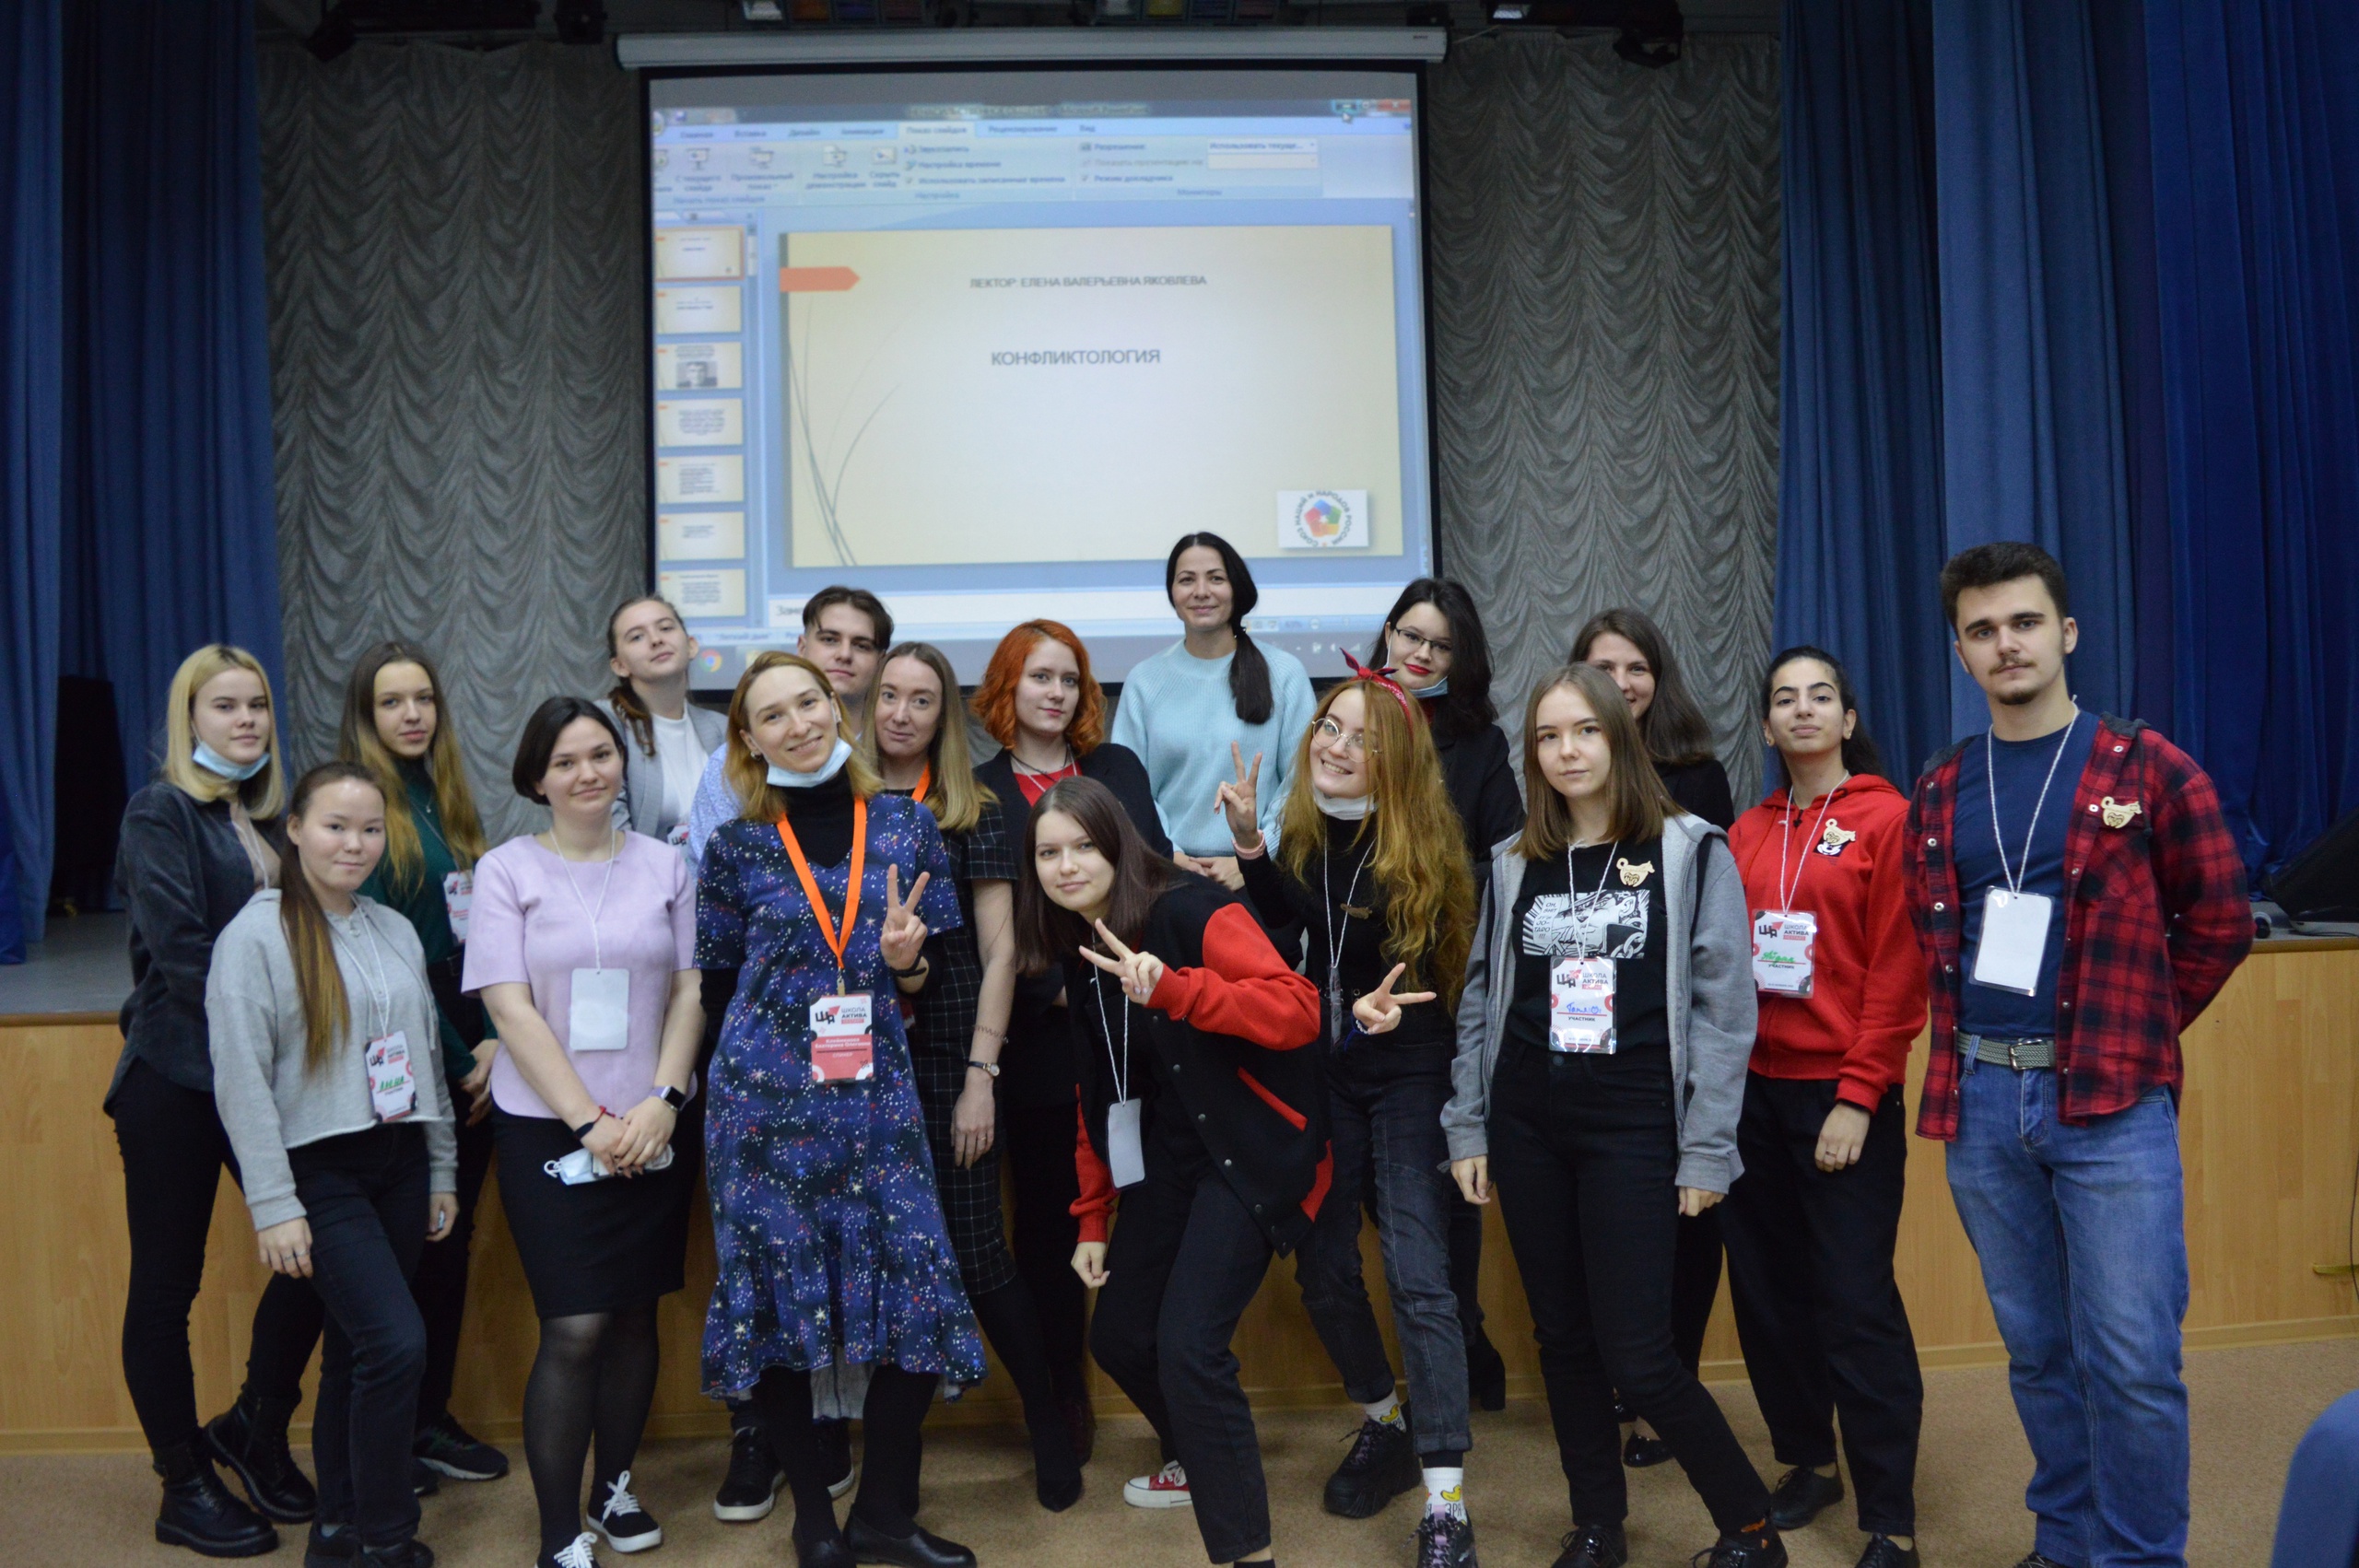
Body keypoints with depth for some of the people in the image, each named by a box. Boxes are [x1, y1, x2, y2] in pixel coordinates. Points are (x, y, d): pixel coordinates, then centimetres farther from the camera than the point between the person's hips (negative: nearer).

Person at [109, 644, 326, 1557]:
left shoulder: (265, 815, 13)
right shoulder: (161, 814, -6)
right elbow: (181, 954, -16)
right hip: (175, 1079, -6)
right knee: (167, 1283, 6)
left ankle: (254, 1430, 24)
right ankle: (185, 1488, 20)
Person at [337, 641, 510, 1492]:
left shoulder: (446, 799, 11)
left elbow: (476, 929, 7)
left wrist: (491, 1041, -5)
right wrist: (455, 1058, -10)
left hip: (466, 1053, 6)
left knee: (452, 1235, 12)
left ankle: (431, 1417, 25)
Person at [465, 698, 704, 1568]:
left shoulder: (664, 865, 6)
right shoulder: (508, 869, -1)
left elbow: (690, 991, 5)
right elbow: (510, 1008, -7)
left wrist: (661, 1101, -9)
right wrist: (590, 1120, -12)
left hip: (653, 1128, 3)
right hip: (549, 1128, -3)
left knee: (635, 1314, 10)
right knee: (575, 1329, -6)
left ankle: (614, 1488, 29)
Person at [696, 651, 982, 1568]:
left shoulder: (906, 826, 5)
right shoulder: (736, 847, 3)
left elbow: (942, 976, 10)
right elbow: (711, 980, 9)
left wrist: (905, 961, -10)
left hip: (878, 1093, 1)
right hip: (764, 1096, -1)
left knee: (917, 1287, -3)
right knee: (777, 1292, 3)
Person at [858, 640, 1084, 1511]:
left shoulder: (974, 815, 1)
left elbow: (999, 954, -3)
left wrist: (980, 1078, -9)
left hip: (949, 1057, -3)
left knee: (975, 1252, -2)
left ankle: (1051, 1430, 16)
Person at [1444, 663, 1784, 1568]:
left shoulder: (1690, 852, -3)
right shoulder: (1514, 863, 8)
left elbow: (1723, 1008, -5)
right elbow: (1480, 1002, 12)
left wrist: (1708, 1148, -9)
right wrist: (1467, 1130, 8)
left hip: (1633, 1128, -4)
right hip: (1527, 1127, 4)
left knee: (1636, 1356, -5)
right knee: (1562, 1338, 11)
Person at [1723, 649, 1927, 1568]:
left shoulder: (1886, 819, -3)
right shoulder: (1746, 835, 11)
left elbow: (1899, 970, -7)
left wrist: (1858, 1096, -12)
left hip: (1841, 1094, -5)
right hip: (1753, 1088, 5)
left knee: (1856, 1304, -3)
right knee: (1766, 1289, 11)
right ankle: (1807, 1460, 30)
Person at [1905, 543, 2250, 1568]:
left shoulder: (2147, 770, -2)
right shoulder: (1939, 792, 9)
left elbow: (2218, 924, 4)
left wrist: (2132, 1031, 4)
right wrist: (1971, 1043, 7)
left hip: (2110, 1102, -3)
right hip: (1979, 1099, 4)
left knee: (2132, 1358, -2)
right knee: (2036, 1348, 13)